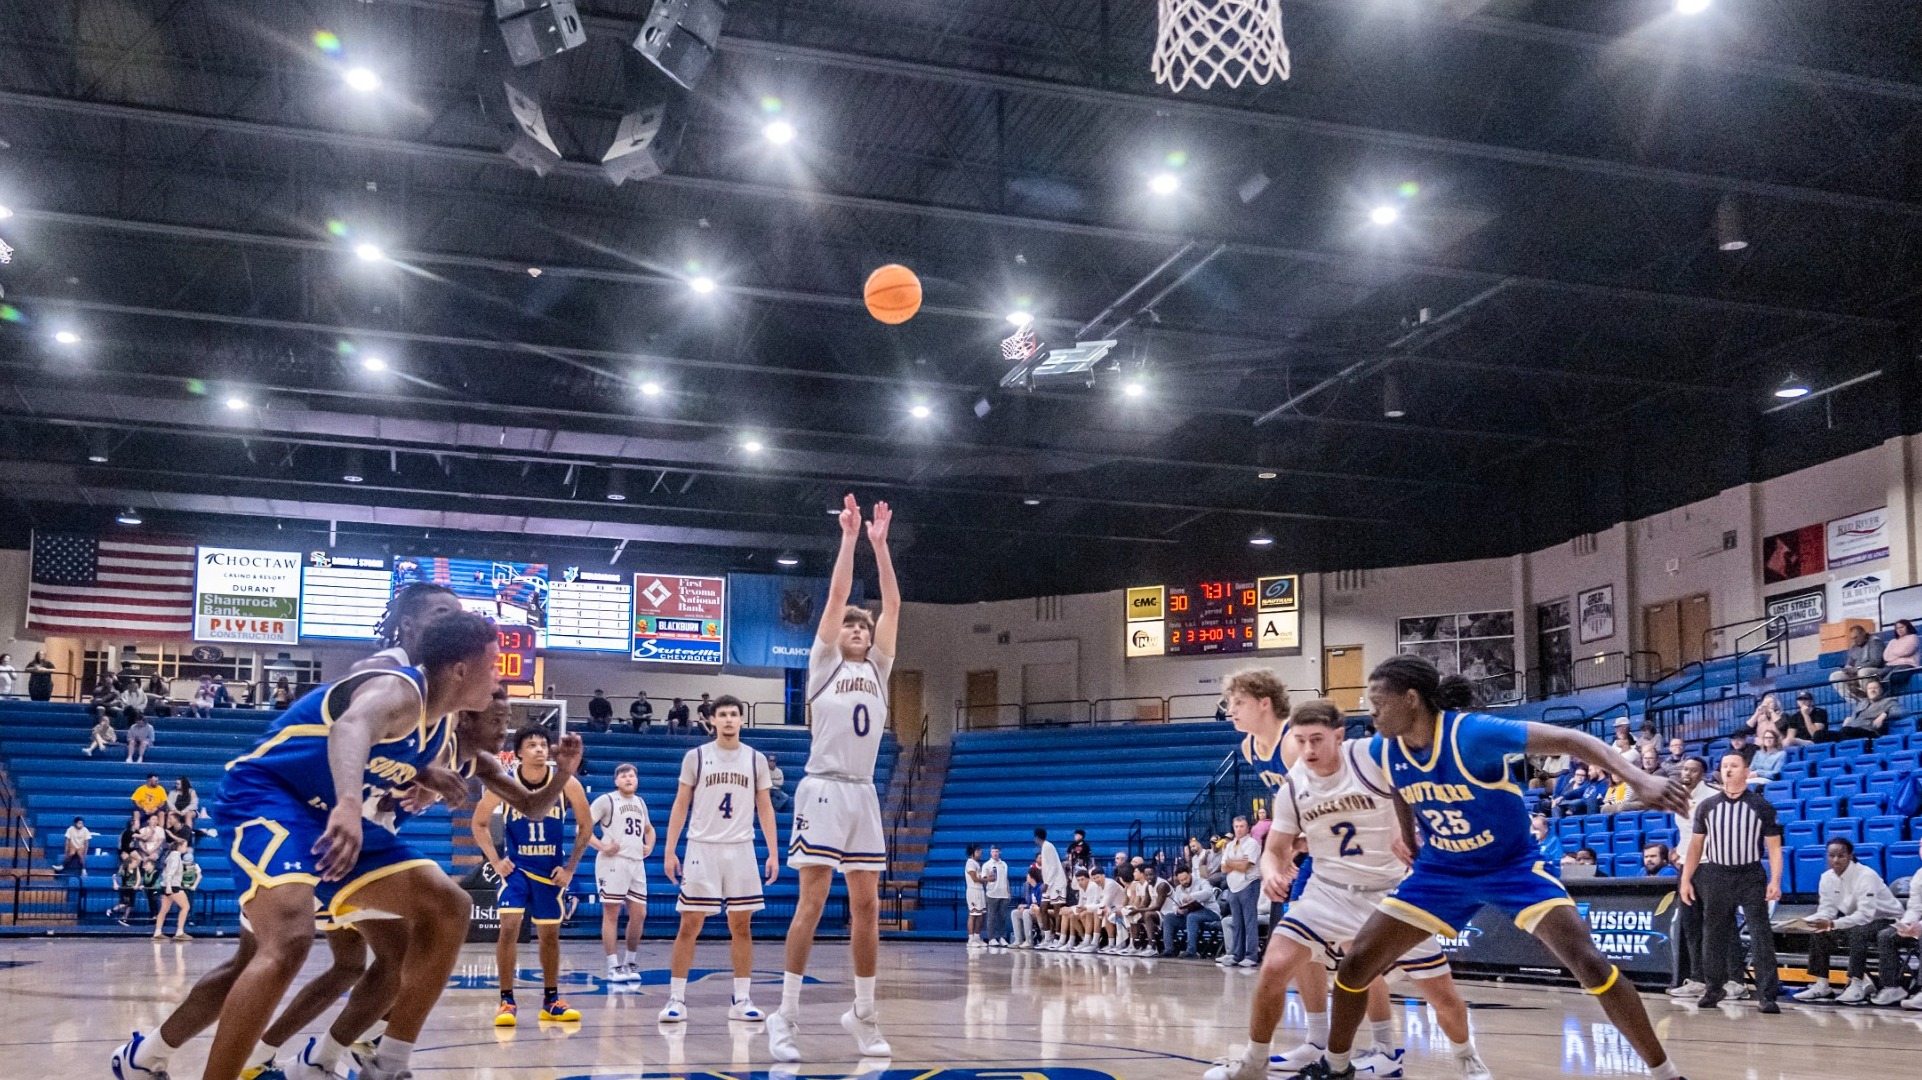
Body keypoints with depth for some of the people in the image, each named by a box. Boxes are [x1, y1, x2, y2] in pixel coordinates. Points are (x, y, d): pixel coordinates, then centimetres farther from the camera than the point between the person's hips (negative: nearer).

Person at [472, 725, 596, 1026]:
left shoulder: (566, 783, -14)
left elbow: (585, 826, -1)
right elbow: (479, 823, 1)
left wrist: (570, 867, -5)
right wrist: (495, 860, -8)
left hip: (551, 870, 2)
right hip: (516, 866, -1)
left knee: (550, 934, 10)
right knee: (509, 927, -16)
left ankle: (551, 1001, 24)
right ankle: (507, 1001, -6)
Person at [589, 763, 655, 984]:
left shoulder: (640, 802, 18)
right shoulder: (606, 800, -2)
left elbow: (649, 829, 34)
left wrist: (649, 846, 16)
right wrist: (601, 846, -16)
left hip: (636, 863, 7)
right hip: (613, 862, -7)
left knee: (639, 914, 5)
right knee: (611, 914, -5)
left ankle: (631, 963, 19)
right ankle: (613, 967, -3)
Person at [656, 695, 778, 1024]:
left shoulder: (756, 759, 6)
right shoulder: (696, 756, 1)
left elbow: (765, 808, 9)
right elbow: (681, 805, 4)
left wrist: (774, 852, 2)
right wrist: (669, 850, -2)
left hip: (741, 850, 2)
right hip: (702, 848, -2)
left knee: (741, 926, 4)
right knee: (689, 925, -2)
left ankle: (741, 999, 10)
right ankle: (676, 999, 4)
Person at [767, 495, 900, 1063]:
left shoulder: (878, 669, 16)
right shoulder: (824, 664, 5)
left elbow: (892, 605, 9)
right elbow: (836, 596, -4)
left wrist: (880, 543, 6)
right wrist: (849, 536, -4)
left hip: (864, 793, 5)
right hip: (823, 789, -5)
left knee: (866, 905, 4)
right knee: (812, 901, -9)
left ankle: (863, 1014, 12)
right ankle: (786, 1015, -5)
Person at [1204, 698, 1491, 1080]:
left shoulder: (1373, 758, -19)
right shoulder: (1292, 788, -7)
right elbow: (1275, 850, 4)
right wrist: (1272, 873, -19)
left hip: (1392, 890, -2)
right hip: (1330, 891, 3)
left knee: (1443, 994, 1)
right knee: (1273, 968, -14)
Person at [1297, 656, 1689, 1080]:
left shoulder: (1473, 734, -29)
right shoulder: (1382, 750, -12)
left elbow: (1569, 739, -29)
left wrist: (1638, 778, -41)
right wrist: (1409, 846, 20)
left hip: (1513, 863, -5)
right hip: (1441, 870, 5)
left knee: (1587, 961, -22)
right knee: (1356, 962, -1)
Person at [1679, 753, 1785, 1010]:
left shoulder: (1762, 806, 0)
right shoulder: (1707, 806, 6)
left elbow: (1774, 847, -1)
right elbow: (1696, 844, 10)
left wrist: (1775, 880, -12)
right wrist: (1686, 879, 6)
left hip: (1751, 876, -3)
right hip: (1716, 876, 3)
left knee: (1760, 934, -8)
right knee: (1713, 934, 9)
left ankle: (1767, 995, -6)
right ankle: (1714, 988, 23)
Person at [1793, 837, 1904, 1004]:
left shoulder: (1866, 876, -26)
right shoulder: (1827, 877, -5)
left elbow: (1865, 915, -33)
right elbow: (1827, 910, -6)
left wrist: (1832, 924, -45)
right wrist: (1808, 921, -29)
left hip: (1886, 920, -7)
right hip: (1855, 920, 7)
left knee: (1857, 932, -36)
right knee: (1819, 932, -13)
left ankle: (1857, 984, -29)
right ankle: (1822, 985, -10)